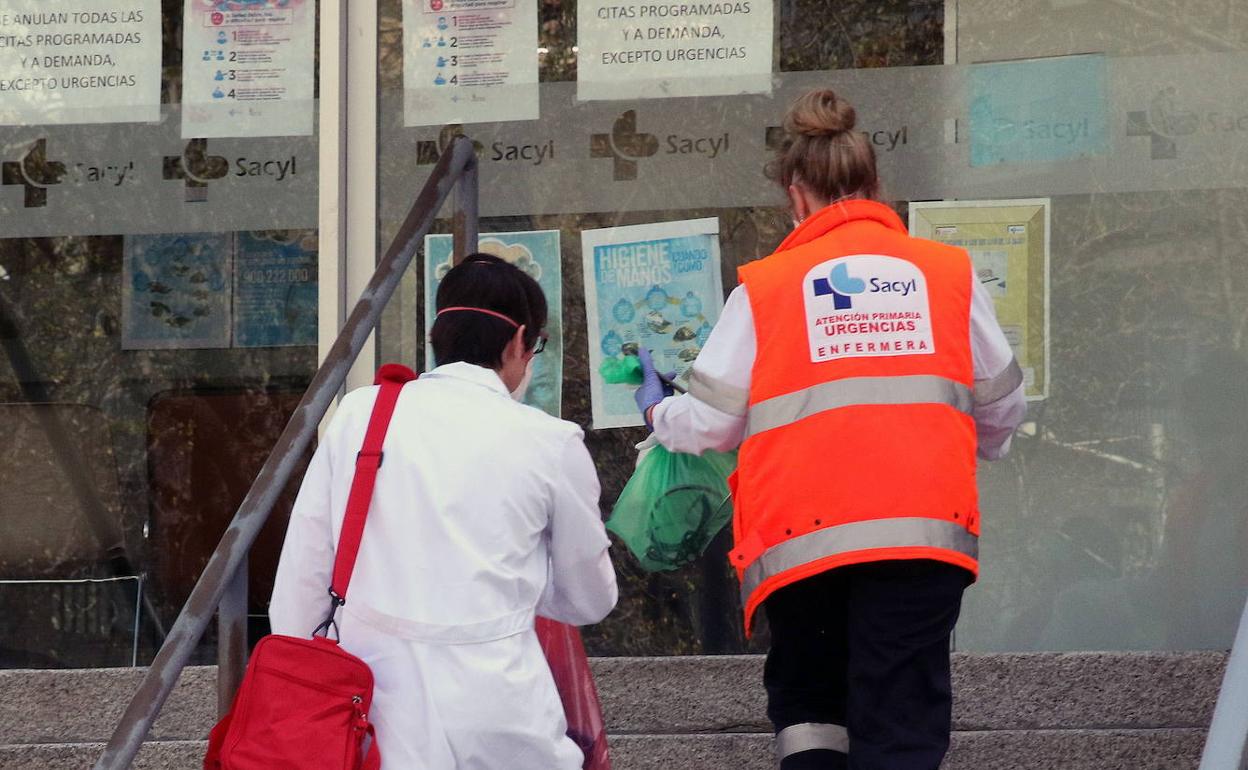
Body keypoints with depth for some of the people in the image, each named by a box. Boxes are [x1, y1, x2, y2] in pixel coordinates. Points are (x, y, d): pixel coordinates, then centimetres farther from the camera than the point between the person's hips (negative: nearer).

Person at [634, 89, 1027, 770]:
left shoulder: (763, 287, 5)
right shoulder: (949, 272, 9)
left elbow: (709, 423, 5)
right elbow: (1000, 407, 16)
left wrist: (658, 413, 28)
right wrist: (973, 451, 39)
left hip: (799, 534, 0)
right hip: (923, 528, 0)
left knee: (806, 701, 20)